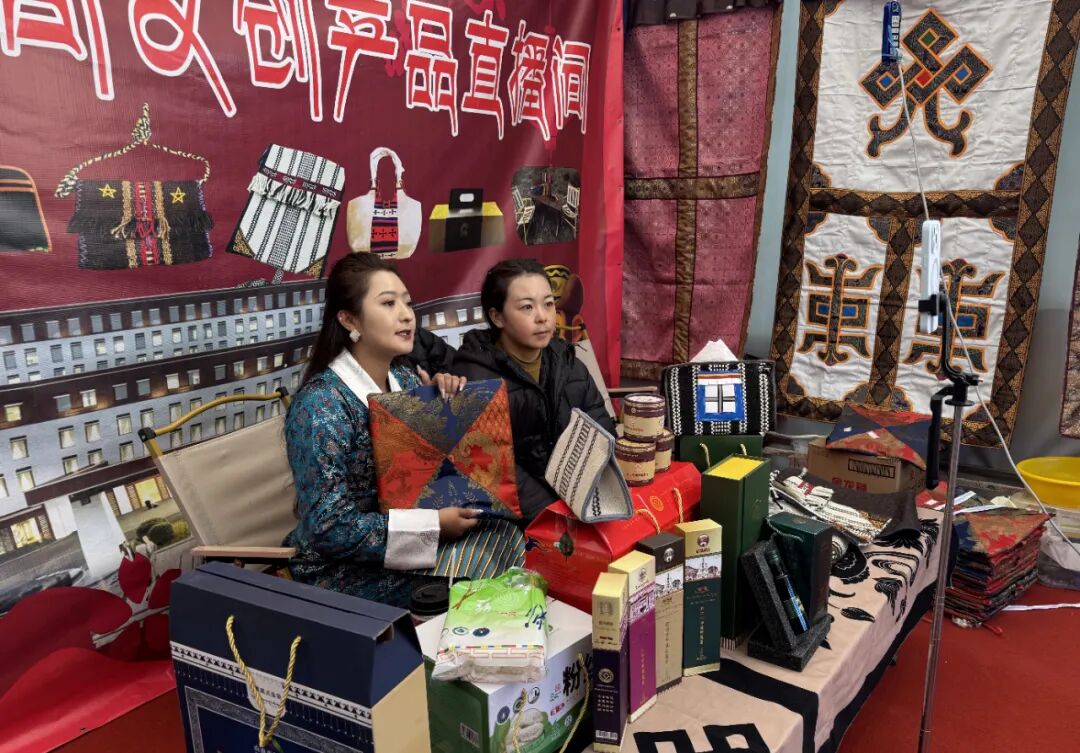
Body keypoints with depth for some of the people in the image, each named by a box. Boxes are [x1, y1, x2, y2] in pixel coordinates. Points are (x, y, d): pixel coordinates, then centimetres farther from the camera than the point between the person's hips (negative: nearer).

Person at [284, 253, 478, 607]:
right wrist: (434, 526, -25)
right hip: (344, 571, -6)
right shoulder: (320, 405, -21)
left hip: (408, 549, 7)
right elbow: (329, 527, -24)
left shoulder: (407, 379, 0)